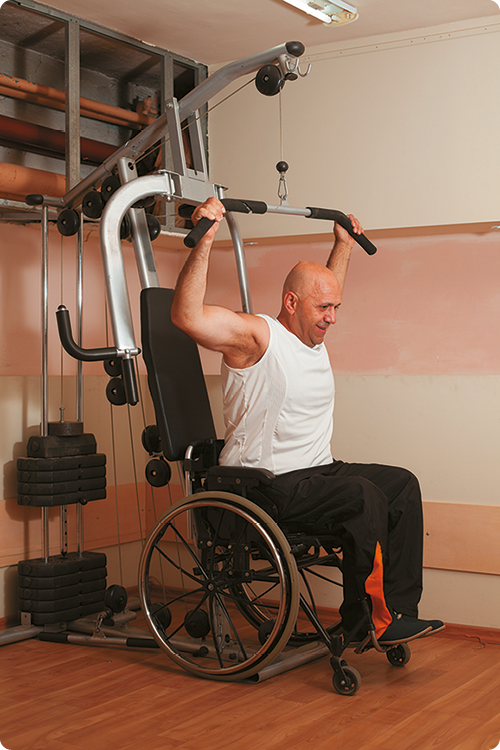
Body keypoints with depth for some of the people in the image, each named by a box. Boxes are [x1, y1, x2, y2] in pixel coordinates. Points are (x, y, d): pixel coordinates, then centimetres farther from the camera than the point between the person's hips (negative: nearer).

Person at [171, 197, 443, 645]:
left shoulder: (313, 335, 13)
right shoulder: (256, 335, -13)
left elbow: (328, 292, 38)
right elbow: (187, 315, -29)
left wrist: (343, 246, 37)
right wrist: (206, 239, -33)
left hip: (317, 472, 9)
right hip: (264, 486, -9)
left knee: (402, 485, -4)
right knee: (362, 497, -28)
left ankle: (398, 612, -5)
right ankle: (361, 623, -15)